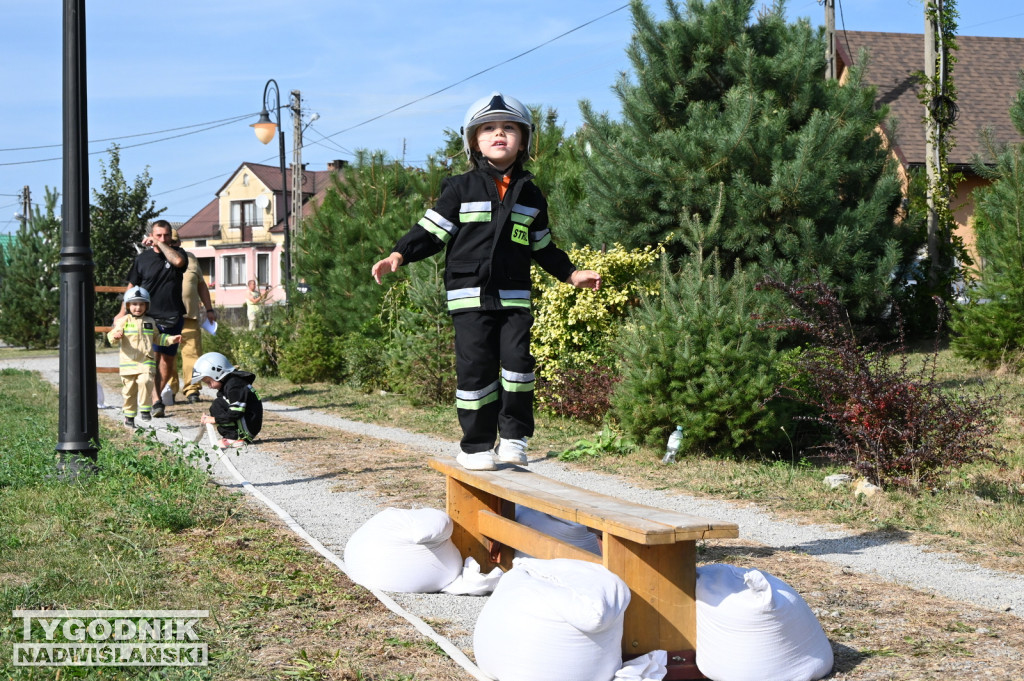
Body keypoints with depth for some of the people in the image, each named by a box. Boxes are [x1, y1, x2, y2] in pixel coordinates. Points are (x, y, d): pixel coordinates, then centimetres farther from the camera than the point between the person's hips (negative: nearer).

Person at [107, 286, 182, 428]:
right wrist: (115, 335, -29)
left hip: (146, 362, 1)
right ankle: (129, 415, 19)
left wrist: (171, 339, 14)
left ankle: (145, 410, -12)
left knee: (145, 381, -24)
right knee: (129, 389, 5)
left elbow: (157, 338, 25)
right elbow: (113, 334, -6)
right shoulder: (123, 321, 2)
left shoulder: (150, 322, 14)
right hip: (129, 362, -1)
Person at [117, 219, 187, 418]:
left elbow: (179, 261, -22)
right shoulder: (142, 258, 5)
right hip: (149, 316, -1)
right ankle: (156, 402, -17)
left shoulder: (176, 253, 5)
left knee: (168, 361, 6)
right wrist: (122, 313, 8)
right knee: (152, 358, -13)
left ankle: (157, 393, 21)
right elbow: (132, 287, 11)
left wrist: (161, 244, -13)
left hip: (173, 317, 2)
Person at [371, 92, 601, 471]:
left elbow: (542, 247, 21)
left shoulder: (530, 195, 12)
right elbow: (431, 231, 1)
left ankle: (513, 436, 6)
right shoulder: (461, 189, 3)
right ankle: (477, 445, 5)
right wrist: (398, 255, -12)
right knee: (476, 366, -5)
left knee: (518, 359, -10)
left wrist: (571, 274, 18)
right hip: (470, 295, -2)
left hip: (514, 296, 3)